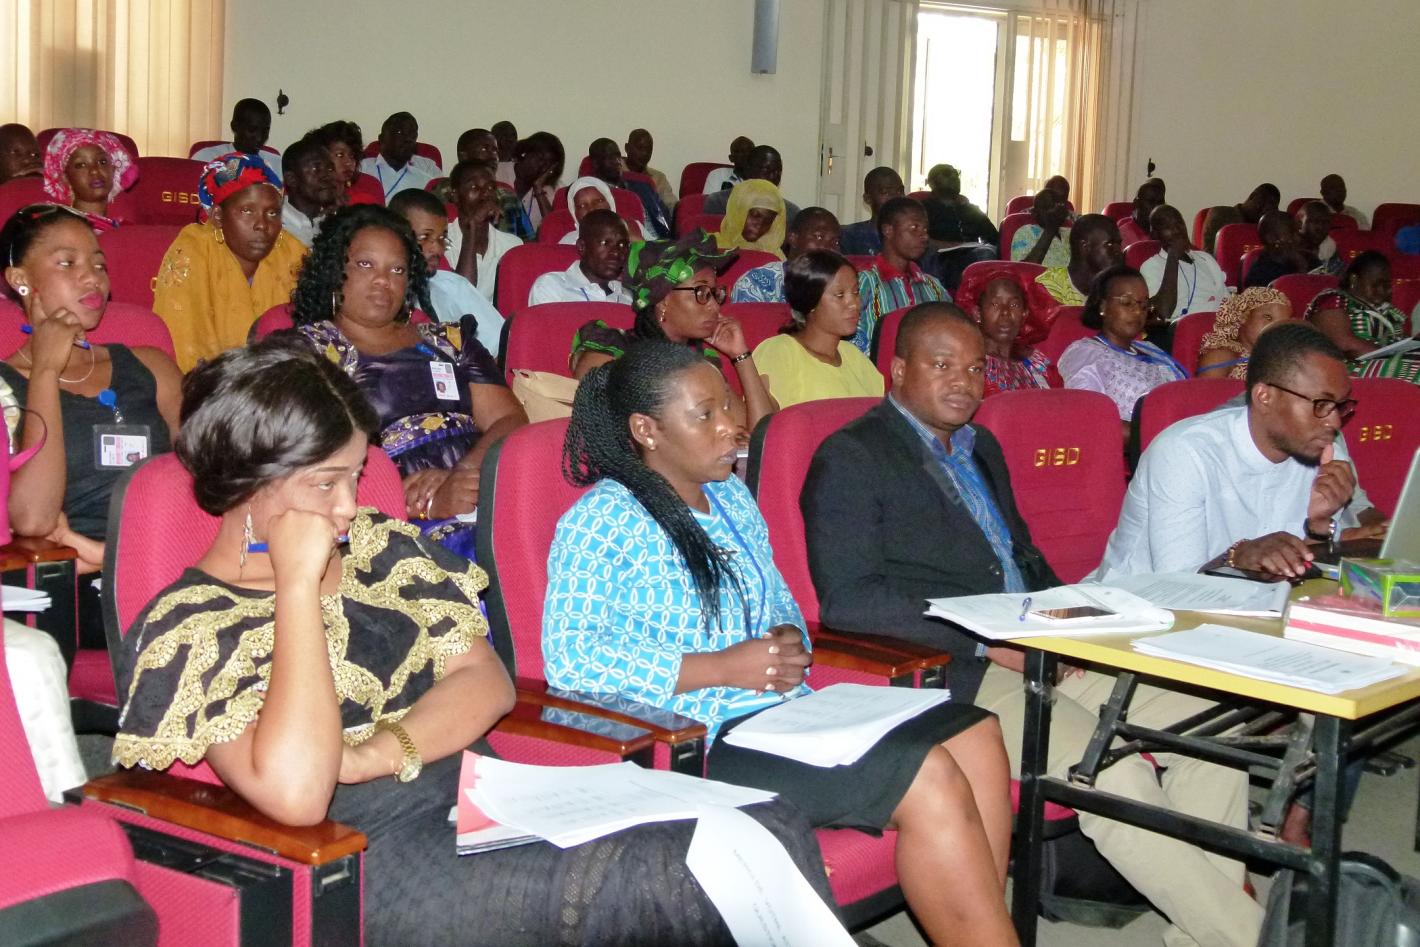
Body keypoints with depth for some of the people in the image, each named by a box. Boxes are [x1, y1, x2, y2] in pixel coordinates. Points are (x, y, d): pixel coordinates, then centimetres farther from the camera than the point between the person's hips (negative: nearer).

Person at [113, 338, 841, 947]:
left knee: (772, 833, -20)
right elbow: (295, 795, -21)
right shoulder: (185, 631, -4)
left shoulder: (383, 547, 15)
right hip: (382, 863, -7)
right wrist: (297, 586, -16)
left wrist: (373, 754, -11)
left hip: (494, 802, 7)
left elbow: (487, 681, 7)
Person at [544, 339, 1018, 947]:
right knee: (927, 778, -23)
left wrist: (789, 638, 0)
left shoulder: (733, 498, 16)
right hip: (702, 739, -8)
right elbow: (568, 657, -16)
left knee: (973, 737, -12)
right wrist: (723, 667, -17)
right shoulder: (602, 519, -7)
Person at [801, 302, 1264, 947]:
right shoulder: (849, 458, -6)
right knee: (1117, 775, -26)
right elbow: (846, 600, -16)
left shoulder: (981, 447, 21)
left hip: (1043, 651, 9)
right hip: (952, 675, -9)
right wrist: (987, 641, -18)